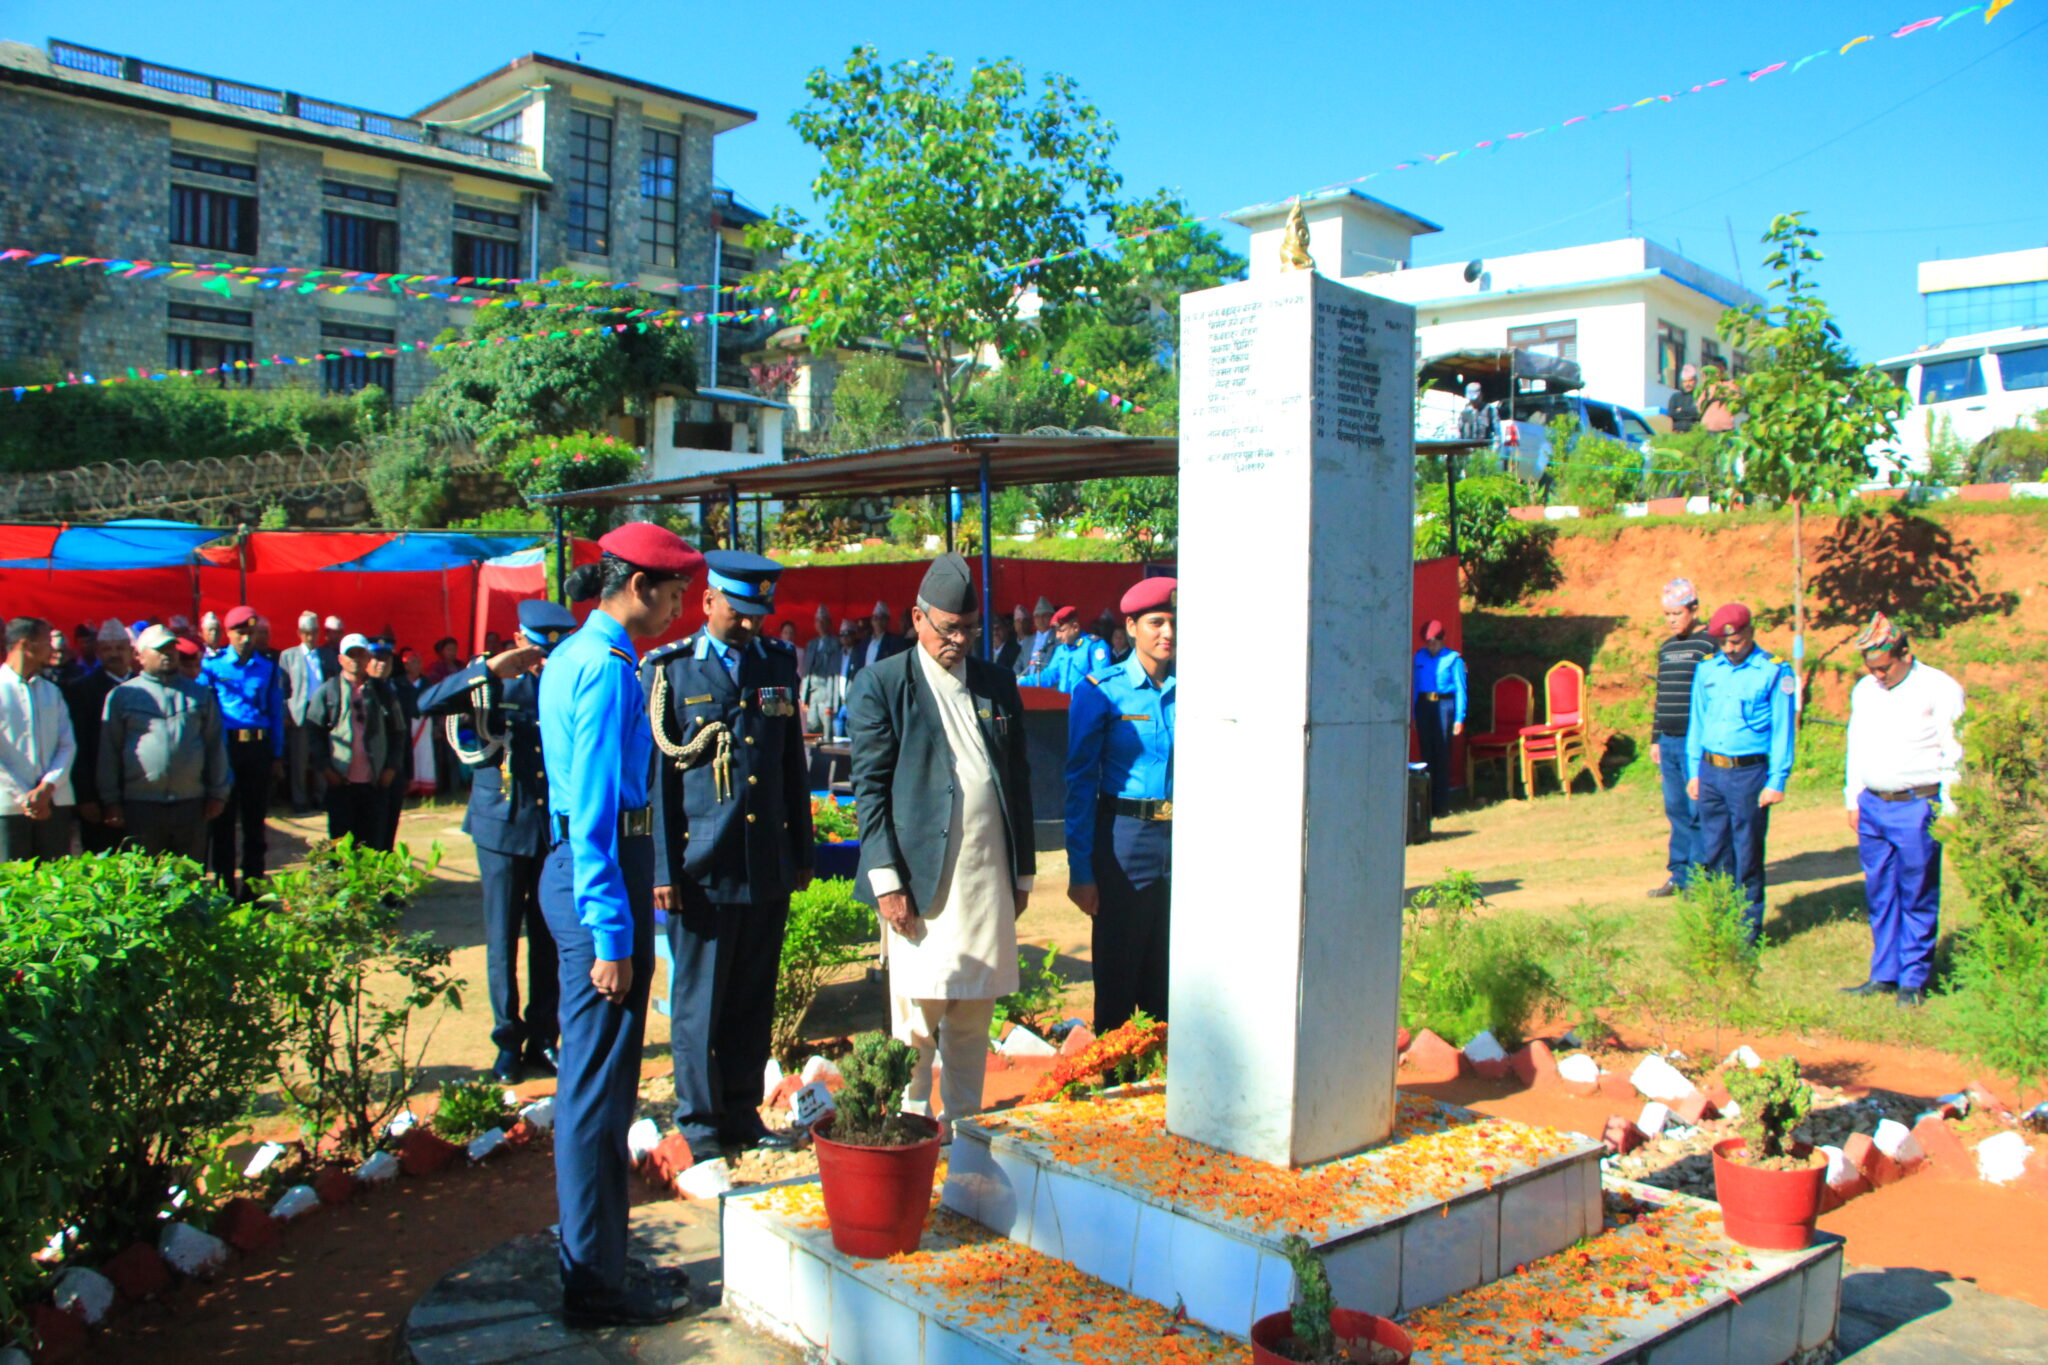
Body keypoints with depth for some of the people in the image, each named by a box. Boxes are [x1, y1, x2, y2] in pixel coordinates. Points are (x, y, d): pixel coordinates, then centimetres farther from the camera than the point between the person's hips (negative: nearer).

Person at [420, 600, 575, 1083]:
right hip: (503, 827, -2)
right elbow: (428, 703, -17)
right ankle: (508, 1042, 14)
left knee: (550, 939, 7)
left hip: (556, 829, 2)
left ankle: (542, 1039, 18)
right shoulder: (491, 681, -2)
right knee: (502, 939, 2)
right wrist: (489, 669, -24)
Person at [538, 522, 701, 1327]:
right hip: (601, 875, -11)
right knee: (599, 1087, -1)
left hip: (572, 866, 11)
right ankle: (597, 1286, 12)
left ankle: (595, 1265, 30)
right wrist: (610, 937, -19)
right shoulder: (607, 667, -16)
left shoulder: (571, 657, 15)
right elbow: (596, 812, -19)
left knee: (590, 1081, 17)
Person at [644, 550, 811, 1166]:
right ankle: (700, 1124, 20)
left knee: (754, 1001, 12)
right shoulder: (668, 670, -2)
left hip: (769, 868, 4)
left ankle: (743, 1114, 26)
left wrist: (801, 852, 15)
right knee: (698, 1003, 6)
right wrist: (661, 870, -8)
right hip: (701, 868, -4)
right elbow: (651, 775, -3)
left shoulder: (779, 664, 10)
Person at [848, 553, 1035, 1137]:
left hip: (989, 878, 4)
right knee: (916, 1019, -1)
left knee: (974, 1016, 10)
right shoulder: (880, 684, 0)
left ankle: (966, 1127, 22)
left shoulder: (997, 684, 14)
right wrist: (887, 880, -11)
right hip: (922, 879, -4)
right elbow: (870, 787, -4)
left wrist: (1023, 871, 14)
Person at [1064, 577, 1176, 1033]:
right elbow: (1080, 782, -4)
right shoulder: (1101, 691, -4)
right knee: (1118, 968, 7)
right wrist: (1080, 870, -8)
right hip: (1125, 837, -3)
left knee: (1170, 971, 12)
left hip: (1184, 839, 3)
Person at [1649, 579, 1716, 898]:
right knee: (1676, 810, 10)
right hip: (1669, 741, 7)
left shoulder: (1710, 645, -6)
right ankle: (1679, 874, 16)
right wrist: (1655, 739, 20)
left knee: (1698, 811, -4)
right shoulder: (1666, 648, 17)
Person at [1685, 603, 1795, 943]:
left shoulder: (1774, 672, -5)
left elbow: (1782, 731, -4)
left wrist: (1777, 781, -8)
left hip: (1748, 773, -4)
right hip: (1710, 771, 5)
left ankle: (1749, 929, 12)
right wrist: (1694, 772, 13)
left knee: (1747, 857, 2)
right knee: (1713, 854, 9)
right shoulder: (1707, 670, 9)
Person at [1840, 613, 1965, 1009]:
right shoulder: (1864, 690, 12)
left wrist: (1948, 809, -9)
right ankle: (1884, 975, 19)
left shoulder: (1940, 689, -6)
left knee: (1917, 898, 1)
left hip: (1917, 807, -5)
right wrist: (1853, 801, 17)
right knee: (1879, 895, 10)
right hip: (1873, 805, 6)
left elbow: (1954, 754, -7)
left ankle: (1913, 981, 10)